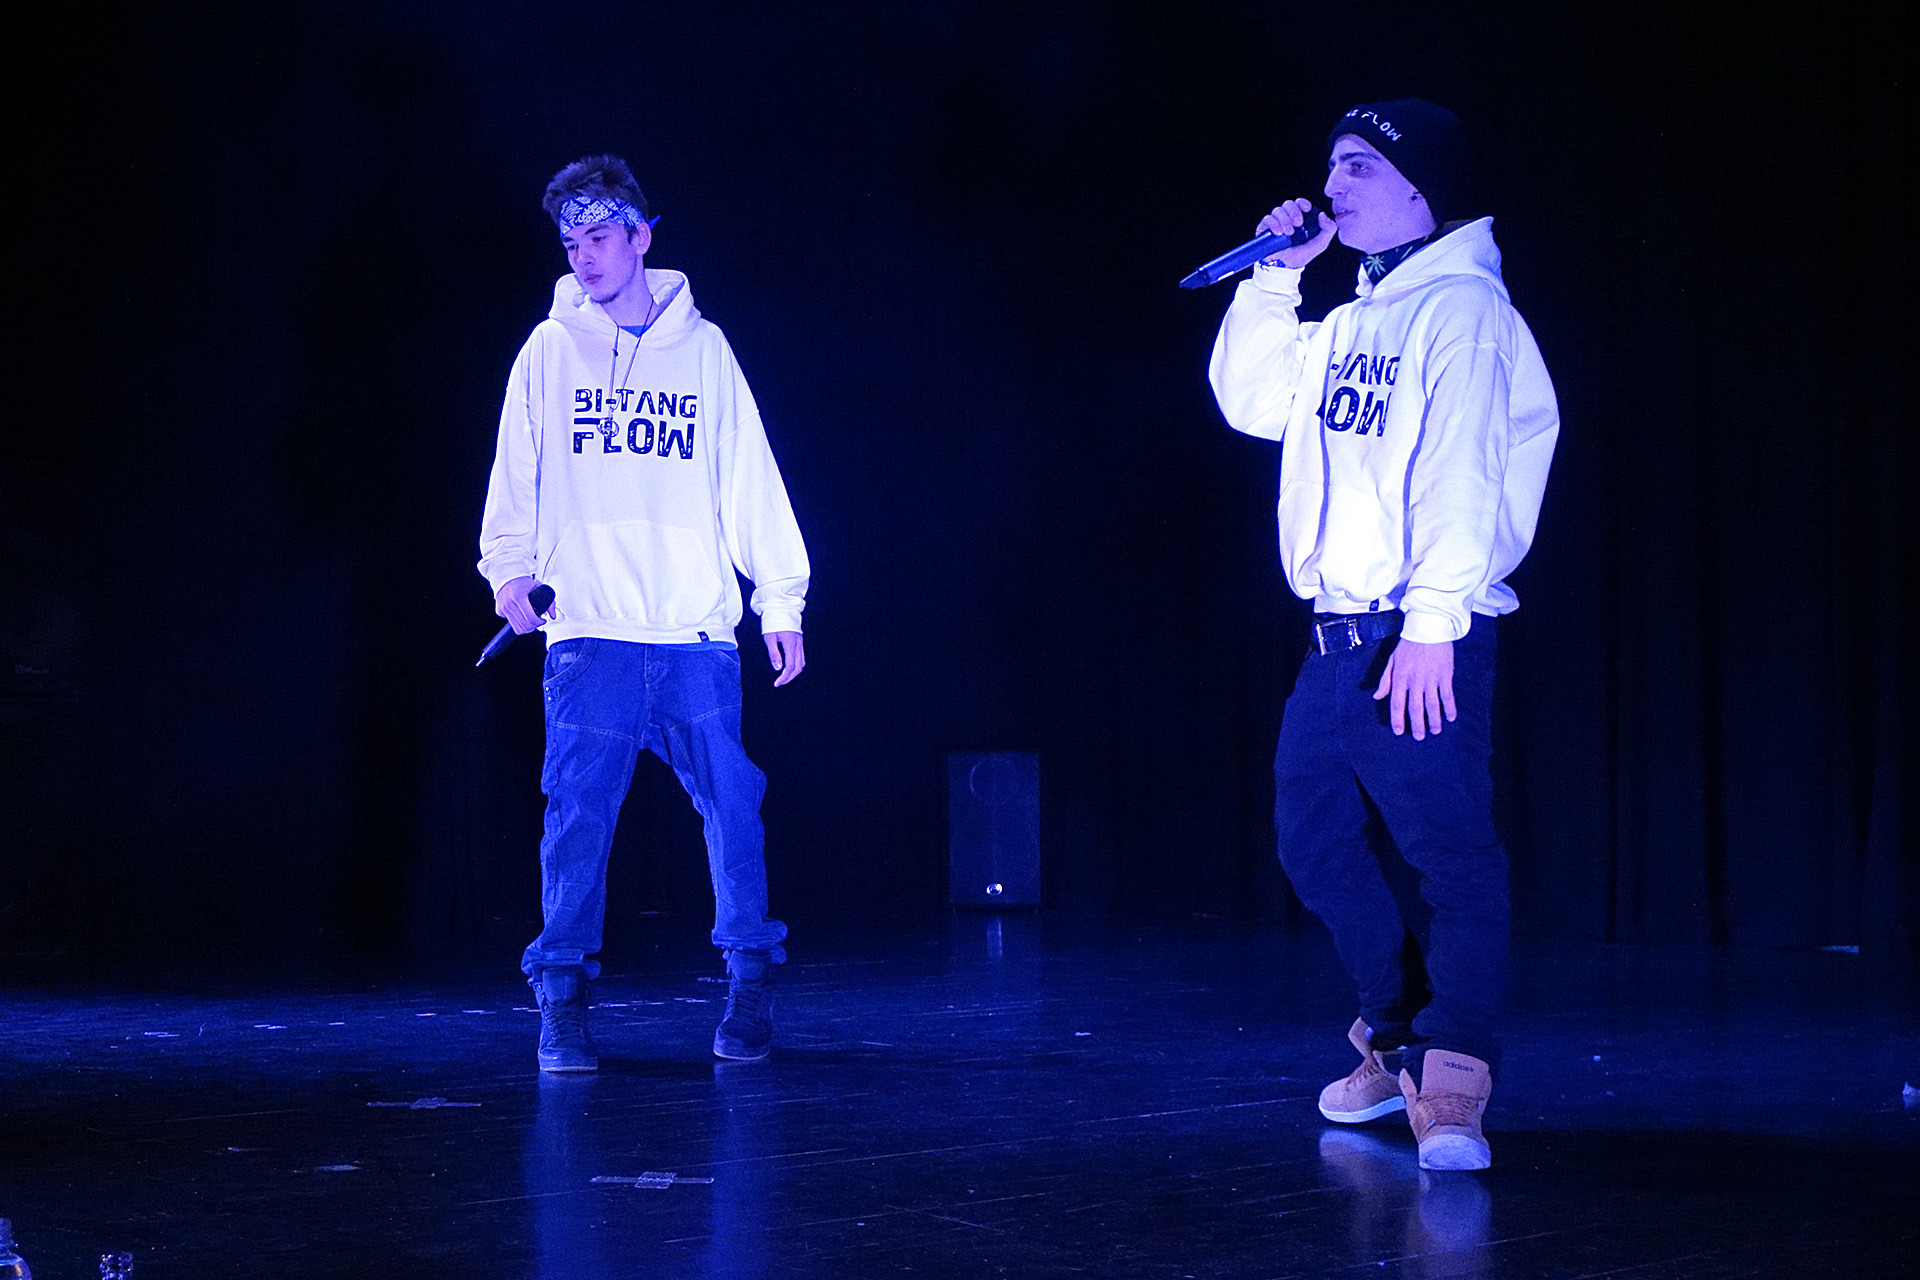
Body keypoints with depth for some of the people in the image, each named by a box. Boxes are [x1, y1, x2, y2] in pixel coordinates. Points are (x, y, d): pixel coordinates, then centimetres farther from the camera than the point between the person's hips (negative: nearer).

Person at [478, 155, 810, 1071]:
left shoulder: (703, 348, 9)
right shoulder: (550, 350, 8)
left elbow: (751, 479, 8)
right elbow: (516, 473, 7)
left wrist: (781, 600, 3)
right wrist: (510, 568, -9)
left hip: (698, 630, 1)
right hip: (588, 632, 0)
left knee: (732, 805, -1)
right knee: (578, 811, -3)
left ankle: (750, 983, 11)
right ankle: (562, 1001, 5)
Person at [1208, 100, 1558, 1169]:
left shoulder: (1463, 310, -9)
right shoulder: (1350, 321, 18)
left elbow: (1464, 479, -17)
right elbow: (1250, 401, 21)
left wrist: (1433, 624, -24)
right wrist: (1276, 279, 10)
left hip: (1425, 637, -9)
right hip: (1338, 634, 9)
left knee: (1454, 853, -11)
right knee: (1315, 842, 14)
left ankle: (1451, 1082, -13)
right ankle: (1398, 1039, 26)